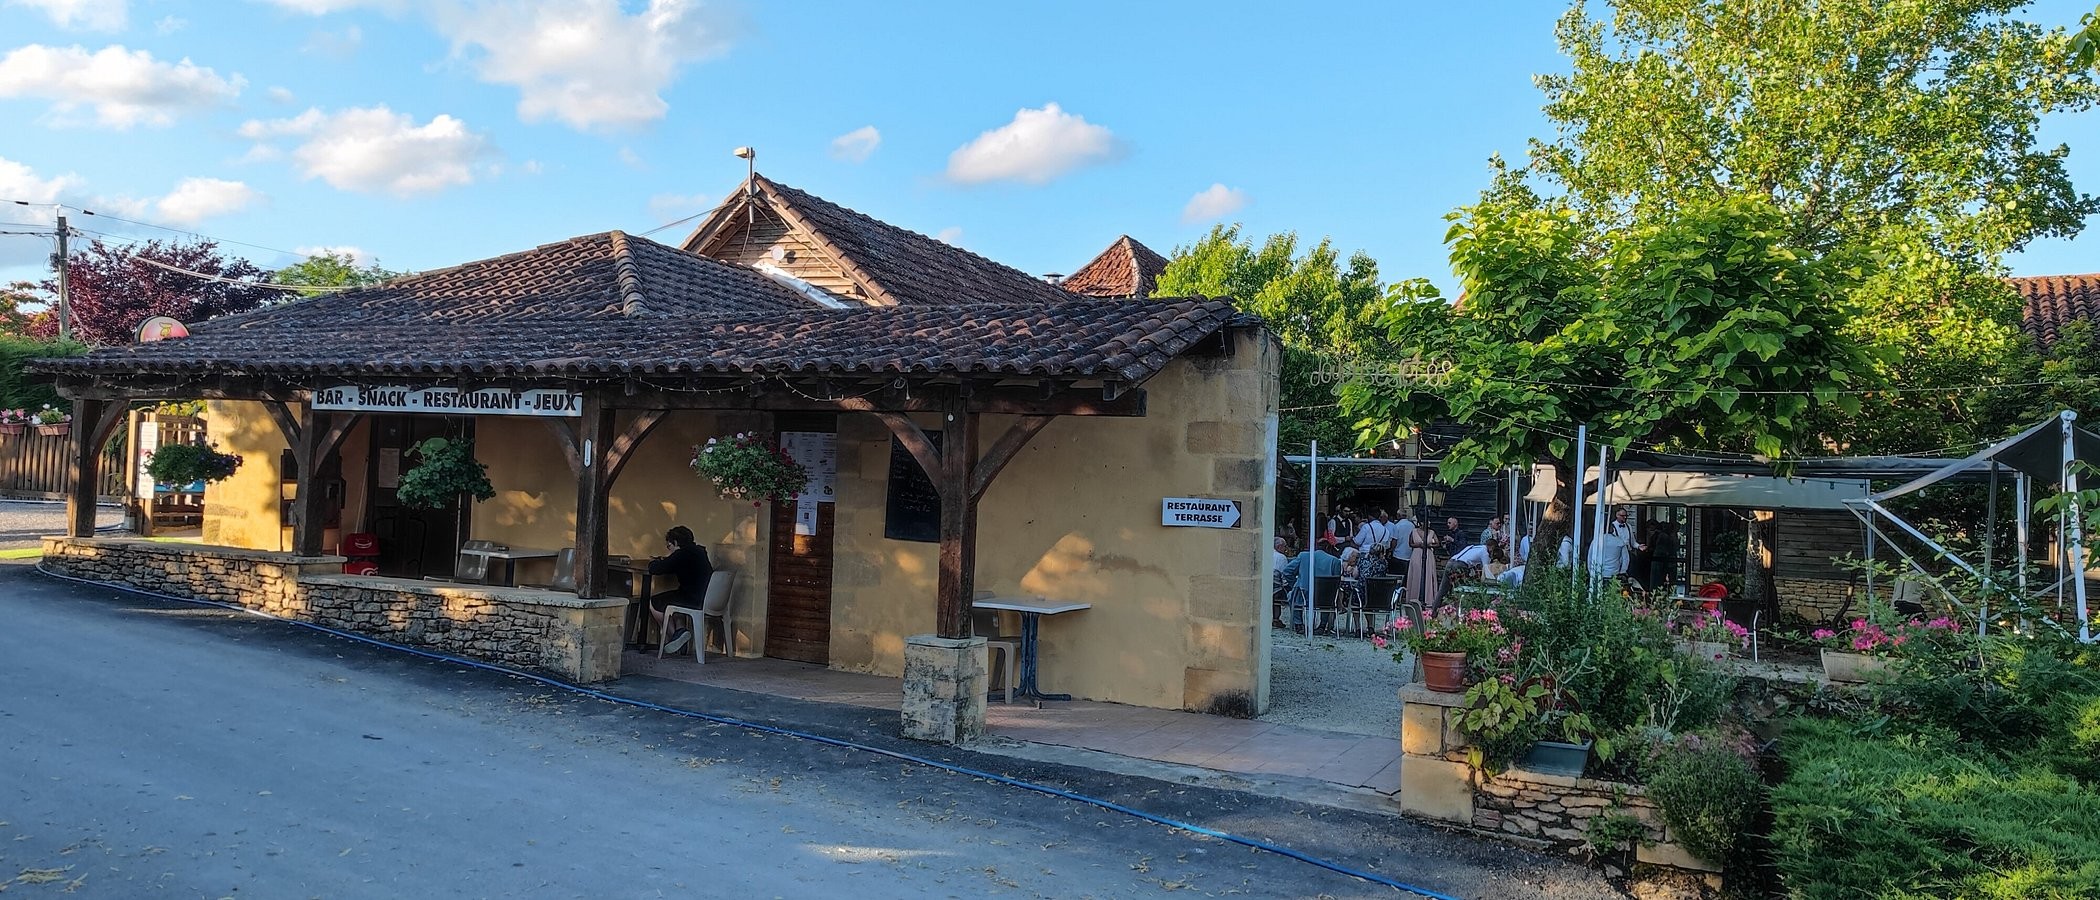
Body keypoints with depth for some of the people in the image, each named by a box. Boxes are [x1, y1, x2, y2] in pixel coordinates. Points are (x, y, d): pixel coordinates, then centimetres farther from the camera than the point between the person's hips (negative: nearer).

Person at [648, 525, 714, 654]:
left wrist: (653, 562, 10)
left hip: (696, 601, -9)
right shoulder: (699, 551, 15)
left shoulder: (682, 554, -14)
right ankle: (679, 629, 13)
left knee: (653, 603, 5)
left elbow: (654, 570, -12)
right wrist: (665, 559, 20)